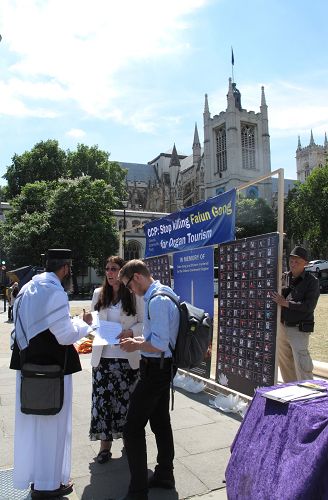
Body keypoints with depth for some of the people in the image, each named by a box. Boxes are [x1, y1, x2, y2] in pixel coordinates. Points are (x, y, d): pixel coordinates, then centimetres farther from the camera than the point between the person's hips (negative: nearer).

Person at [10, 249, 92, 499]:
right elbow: (66, 335, -20)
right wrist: (82, 324, 0)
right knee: (51, 424, 8)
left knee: (31, 422, 20)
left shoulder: (28, 288, 7)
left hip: (28, 365, 9)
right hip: (52, 368, -8)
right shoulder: (55, 292, -21)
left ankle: (32, 475, 37)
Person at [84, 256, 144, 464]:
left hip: (128, 358, -2)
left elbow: (144, 323, -1)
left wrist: (131, 332, -18)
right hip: (103, 357, 3)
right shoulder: (98, 294, 7)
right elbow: (94, 322, 13)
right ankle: (105, 444, 20)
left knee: (126, 398, 7)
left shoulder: (135, 295, -5)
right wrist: (89, 322, -9)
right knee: (102, 399, 4)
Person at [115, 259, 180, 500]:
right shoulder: (164, 293, 9)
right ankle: (165, 476, 37)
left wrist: (136, 345, -11)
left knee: (133, 428, -1)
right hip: (163, 368, 11)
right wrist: (138, 340, 10)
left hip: (154, 369, -10)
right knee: (161, 423, 21)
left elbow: (159, 344, -26)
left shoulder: (157, 300, -23)